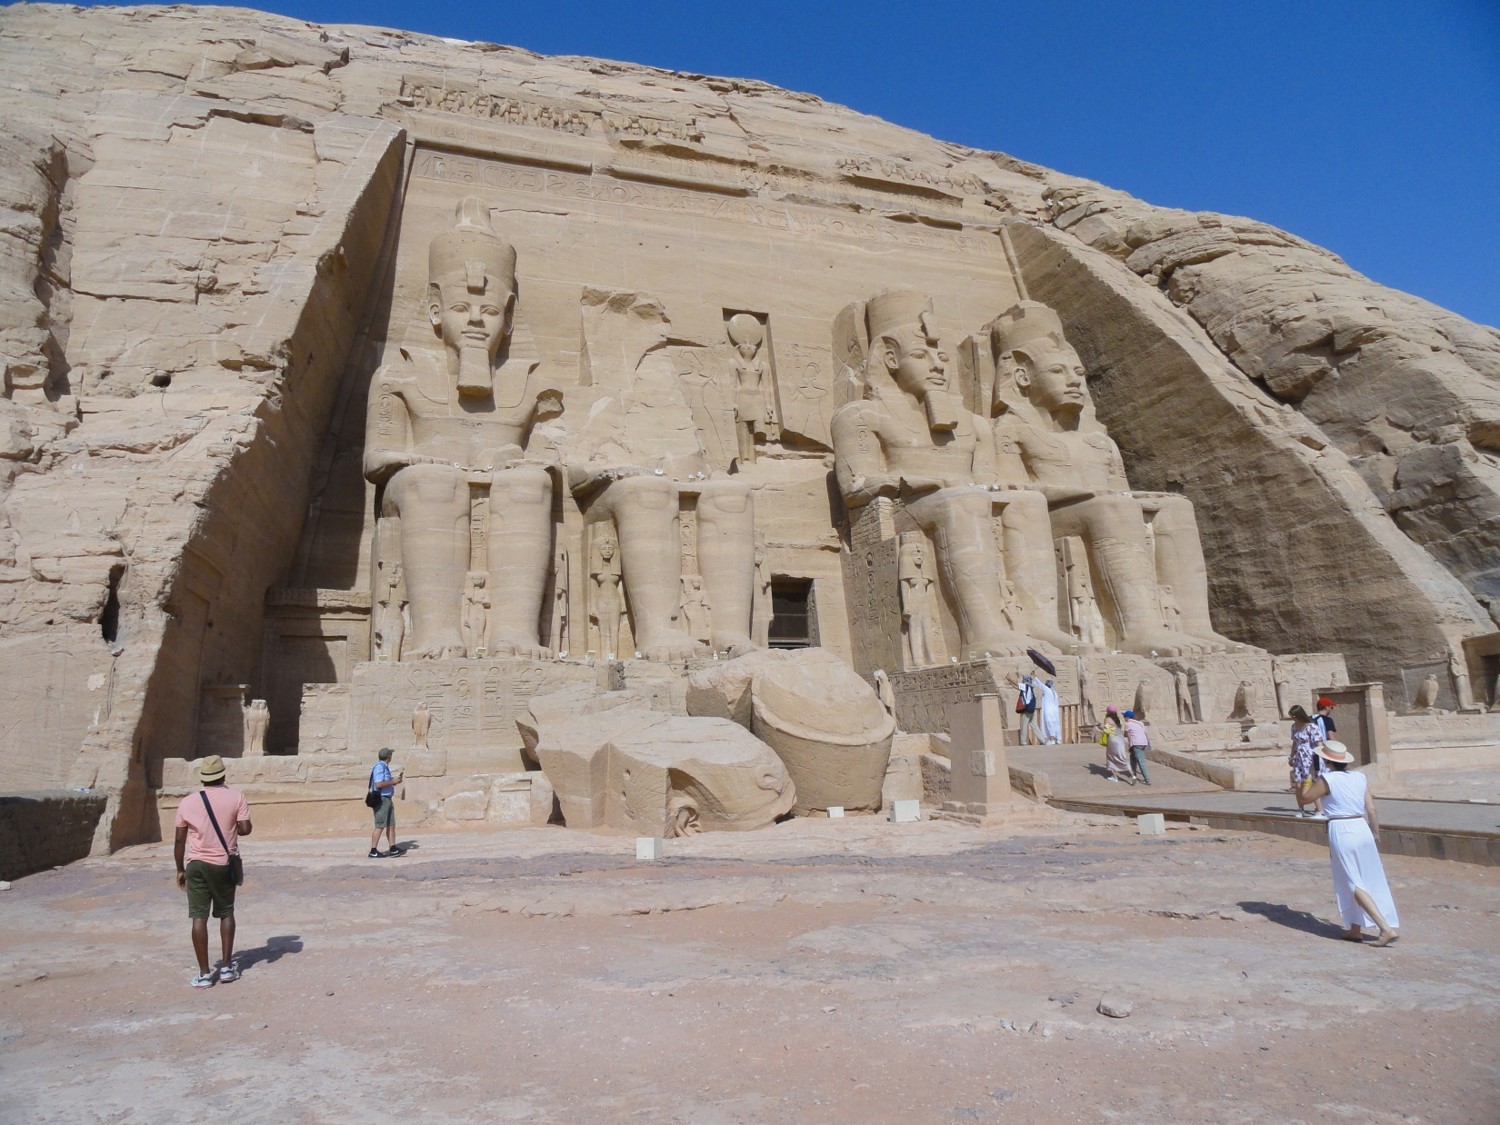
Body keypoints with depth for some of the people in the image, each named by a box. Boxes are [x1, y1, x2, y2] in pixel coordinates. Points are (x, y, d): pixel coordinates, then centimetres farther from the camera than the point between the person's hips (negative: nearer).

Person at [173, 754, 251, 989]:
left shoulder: (187, 802, -1)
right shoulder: (235, 797, -6)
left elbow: (179, 840, 2)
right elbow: (245, 829, -10)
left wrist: (180, 869, 12)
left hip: (196, 864, 0)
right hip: (224, 864, 0)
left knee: (199, 917, 3)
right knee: (226, 913, 15)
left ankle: (204, 973, 4)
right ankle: (227, 967, 16)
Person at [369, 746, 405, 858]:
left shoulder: (385, 767, 15)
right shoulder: (379, 767, -15)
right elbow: (378, 784, -24)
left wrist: (394, 781, 9)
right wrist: (392, 781, -15)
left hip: (387, 799, 10)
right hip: (381, 799, -10)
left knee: (391, 825, 9)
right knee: (380, 826, -6)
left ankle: (393, 849, 11)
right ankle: (373, 851, 0)